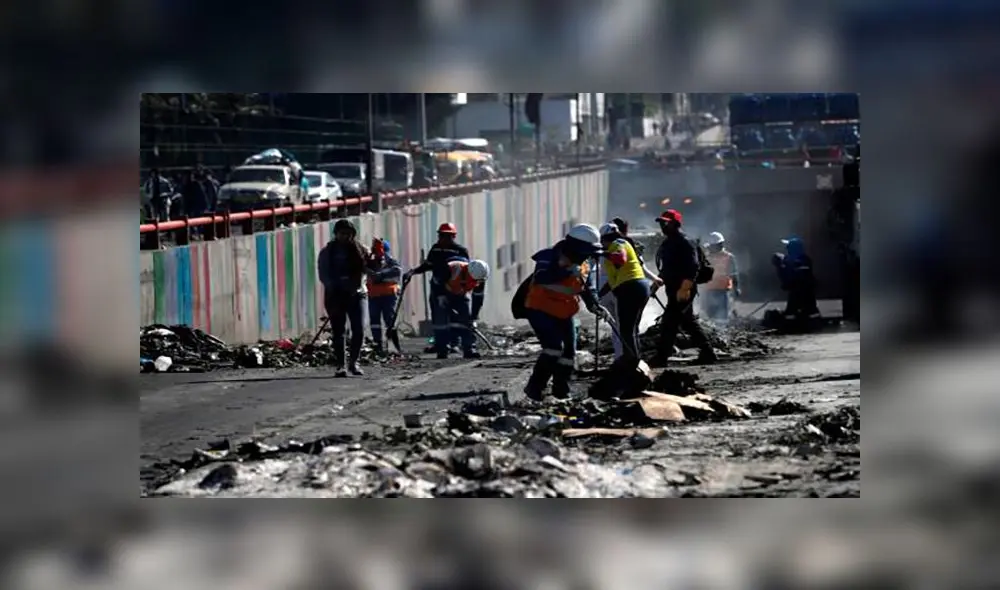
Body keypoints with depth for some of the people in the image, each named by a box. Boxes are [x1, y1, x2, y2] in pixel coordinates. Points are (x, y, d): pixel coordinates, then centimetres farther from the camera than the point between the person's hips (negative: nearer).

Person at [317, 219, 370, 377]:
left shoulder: (359, 249, 9)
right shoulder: (327, 252, 5)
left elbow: (367, 269, 2)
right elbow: (323, 275, -1)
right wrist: (334, 287, -15)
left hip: (357, 294, 1)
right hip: (335, 296, -1)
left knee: (359, 330, -8)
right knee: (338, 332, -1)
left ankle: (353, 362, 6)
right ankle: (340, 366, 3)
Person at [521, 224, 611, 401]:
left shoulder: (583, 266, 4)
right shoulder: (550, 258, -20)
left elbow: (588, 290, 13)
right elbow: (540, 278, -37)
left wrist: (596, 307, -7)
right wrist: (567, 271, -43)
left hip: (564, 314, 8)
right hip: (540, 310, -8)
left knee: (569, 351, 5)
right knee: (554, 346, -22)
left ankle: (561, 390, 20)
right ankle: (534, 387, -14)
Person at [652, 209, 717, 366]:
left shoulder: (684, 243, -14)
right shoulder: (668, 243, 16)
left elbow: (692, 268, -21)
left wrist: (684, 288, -26)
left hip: (683, 291, -10)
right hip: (674, 290, 10)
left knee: (669, 322, -12)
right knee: (689, 322, 14)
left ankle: (661, 358, -12)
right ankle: (707, 353, 20)